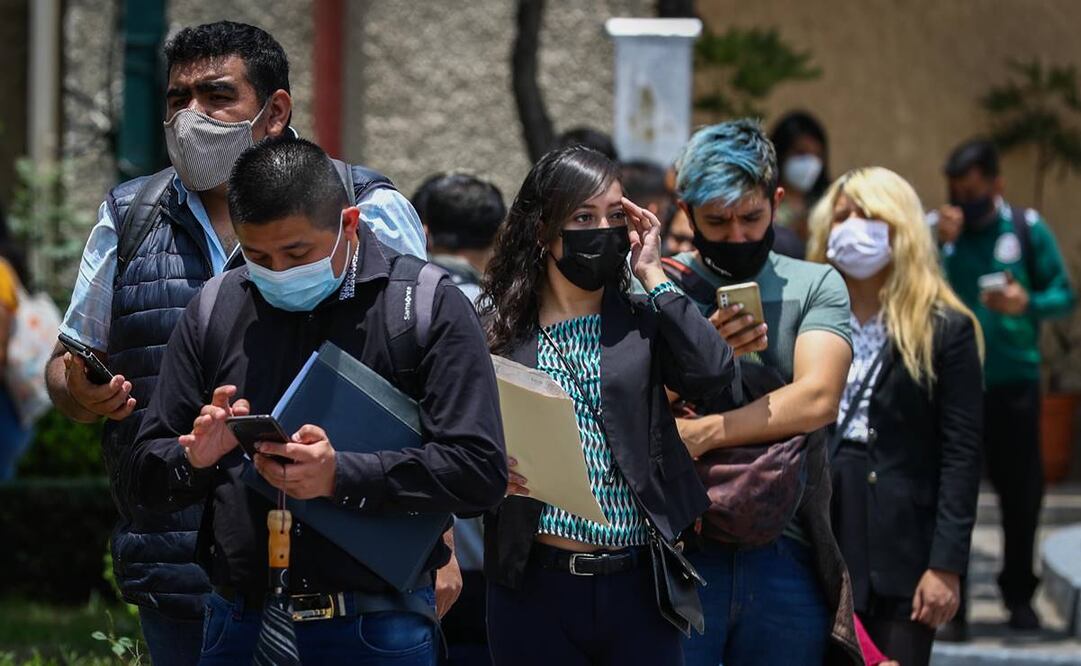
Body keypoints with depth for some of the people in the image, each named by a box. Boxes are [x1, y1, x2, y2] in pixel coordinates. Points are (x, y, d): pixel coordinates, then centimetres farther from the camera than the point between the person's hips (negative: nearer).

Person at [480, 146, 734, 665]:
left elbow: (712, 372, -11)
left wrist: (651, 273, -3)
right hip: (534, 585, -1)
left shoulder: (642, 325, 7)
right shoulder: (499, 333, 4)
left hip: (635, 585, 1)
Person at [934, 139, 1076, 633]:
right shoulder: (935, 229, 2)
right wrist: (941, 244, -17)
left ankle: (1019, 595, 22)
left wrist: (1028, 303, -16)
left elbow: (1064, 295, 4)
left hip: (1014, 380, 1)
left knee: (1021, 489, 7)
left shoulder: (1027, 229, 2)